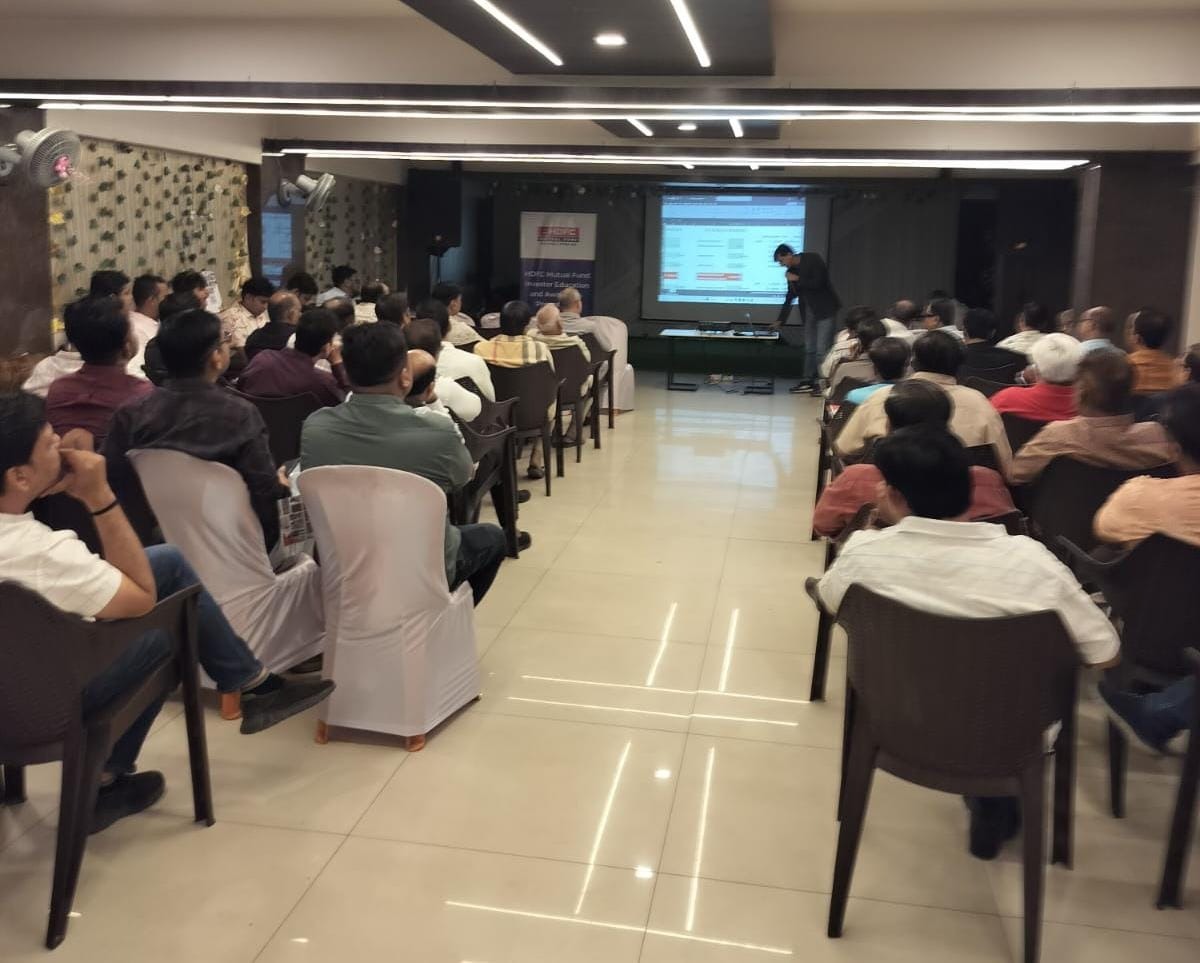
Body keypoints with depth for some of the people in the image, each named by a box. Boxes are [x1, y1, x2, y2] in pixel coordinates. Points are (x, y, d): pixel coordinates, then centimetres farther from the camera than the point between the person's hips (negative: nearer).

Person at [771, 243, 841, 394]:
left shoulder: (813, 259, -12)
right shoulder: (791, 271, 6)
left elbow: (818, 283, -22)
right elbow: (790, 297, 12)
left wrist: (798, 279, -15)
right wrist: (780, 321, 11)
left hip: (824, 308, -7)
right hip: (808, 310, 7)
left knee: (822, 349, -10)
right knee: (809, 348, 9)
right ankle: (808, 381, 15)